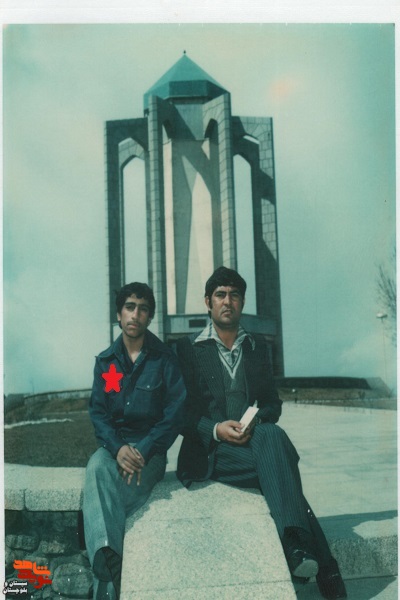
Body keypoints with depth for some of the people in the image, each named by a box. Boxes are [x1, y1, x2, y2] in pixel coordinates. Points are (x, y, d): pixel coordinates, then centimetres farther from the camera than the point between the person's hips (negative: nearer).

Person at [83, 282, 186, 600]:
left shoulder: (165, 359, 1)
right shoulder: (105, 360, 10)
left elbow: (175, 413, -5)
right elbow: (97, 412, 3)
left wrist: (143, 451, -19)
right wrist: (118, 448, -17)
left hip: (151, 448, -1)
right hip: (114, 445, 2)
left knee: (128, 488, -34)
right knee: (97, 466, -34)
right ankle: (108, 561, -51)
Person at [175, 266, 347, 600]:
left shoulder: (258, 346, 17)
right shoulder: (188, 348, 6)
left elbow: (272, 403, 15)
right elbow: (181, 410, 1)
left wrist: (256, 422, -9)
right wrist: (215, 430, -17)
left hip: (255, 442, 3)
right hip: (209, 452, -3)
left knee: (272, 434, -34)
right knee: (280, 466, -30)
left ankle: (296, 545, -37)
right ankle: (325, 568, -26)